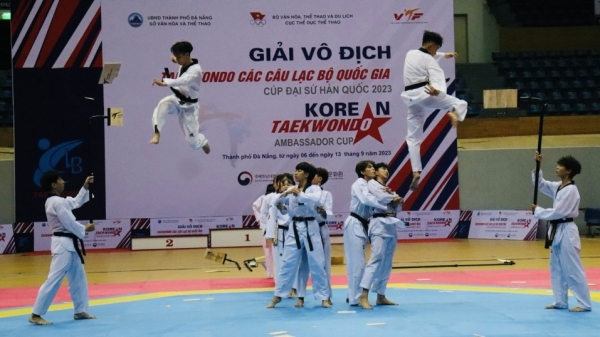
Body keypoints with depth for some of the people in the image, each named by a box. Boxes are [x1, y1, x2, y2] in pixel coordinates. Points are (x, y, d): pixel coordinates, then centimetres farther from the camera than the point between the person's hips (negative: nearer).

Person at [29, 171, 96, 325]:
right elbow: (69, 223, -19)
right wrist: (85, 229, -4)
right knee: (54, 279, -10)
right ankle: (36, 314, -8)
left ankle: (80, 310, 23)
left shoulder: (58, 201, 13)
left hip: (68, 244, 11)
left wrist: (85, 187, 17)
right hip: (63, 244, -11)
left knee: (78, 277, 15)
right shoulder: (57, 203, -19)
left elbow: (77, 202, 24)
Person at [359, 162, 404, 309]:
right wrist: (395, 197, 3)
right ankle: (363, 297, -24)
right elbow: (381, 197, -15)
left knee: (387, 263, 9)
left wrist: (397, 198, -9)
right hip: (379, 225, -9)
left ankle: (381, 296, 16)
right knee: (376, 259, -19)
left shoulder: (388, 188, 25)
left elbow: (398, 205, 11)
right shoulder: (372, 184, 2)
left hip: (391, 226, 9)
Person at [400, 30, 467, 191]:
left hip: (411, 99, 6)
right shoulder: (429, 60, -6)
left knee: (413, 138, 9)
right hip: (426, 95, -6)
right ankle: (453, 111, -31)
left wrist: (443, 55, 47)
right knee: (460, 104, 6)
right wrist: (438, 91, -43)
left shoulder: (410, 54, 15)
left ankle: (416, 172, 0)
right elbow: (437, 78, -24)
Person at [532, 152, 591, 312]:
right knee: (556, 269, 13)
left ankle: (584, 303, 1)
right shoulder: (558, 187, 10)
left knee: (573, 269, -5)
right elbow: (540, 184, 18)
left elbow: (558, 212, -22)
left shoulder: (571, 190, -18)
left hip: (566, 232, -10)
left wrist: (537, 211, -11)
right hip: (557, 231, 10)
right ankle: (561, 301, 21)